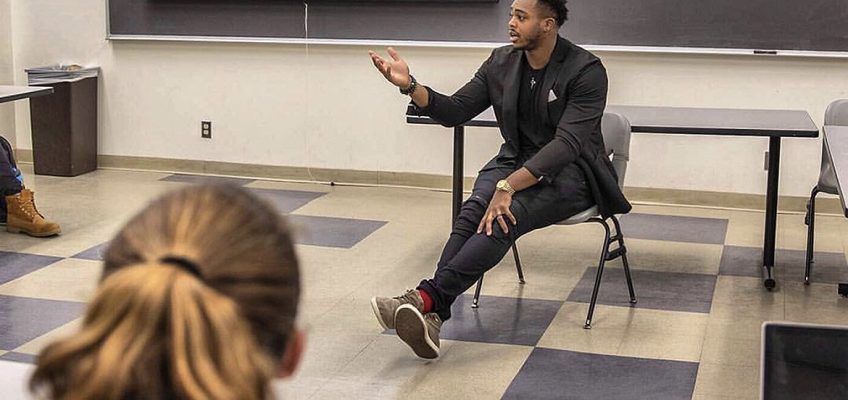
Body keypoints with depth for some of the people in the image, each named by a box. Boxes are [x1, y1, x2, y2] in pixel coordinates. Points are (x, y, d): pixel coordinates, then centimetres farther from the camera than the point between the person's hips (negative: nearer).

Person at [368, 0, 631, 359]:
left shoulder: (586, 71, -15)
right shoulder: (501, 63, 4)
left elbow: (567, 143, -24)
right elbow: (455, 111, 6)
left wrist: (509, 185, -35)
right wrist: (409, 86, -12)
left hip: (571, 172, -4)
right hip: (515, 163, 5)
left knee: (506, 215, -34)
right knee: (474, 210, -29)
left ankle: (426, 298, -42)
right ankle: (431, 317, -42)